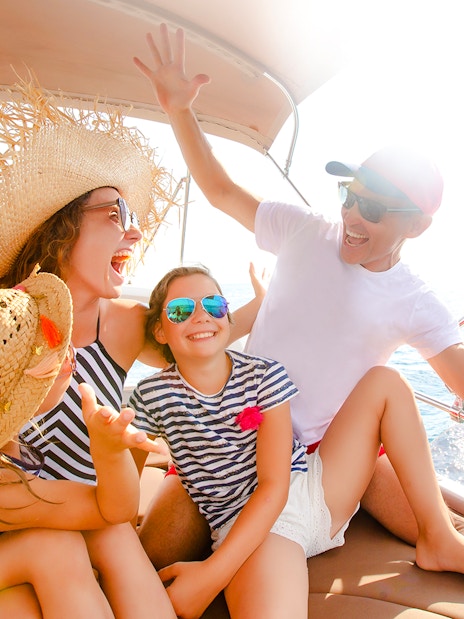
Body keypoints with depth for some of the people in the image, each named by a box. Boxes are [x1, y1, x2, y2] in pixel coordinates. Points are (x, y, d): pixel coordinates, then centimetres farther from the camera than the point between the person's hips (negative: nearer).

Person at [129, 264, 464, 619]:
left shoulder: (264, 375, -7)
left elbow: (275, 485, -14)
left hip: (316, 489, 5)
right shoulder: (152, 397, -7)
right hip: (246, 522, -4)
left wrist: (211, 573, -22)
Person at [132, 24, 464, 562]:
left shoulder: (417, 306, -5)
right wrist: (179, 112, -7)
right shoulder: (305, 232, -5)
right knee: (151, 554, -13)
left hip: (334, 449, 1)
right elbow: (220, 191, 2)